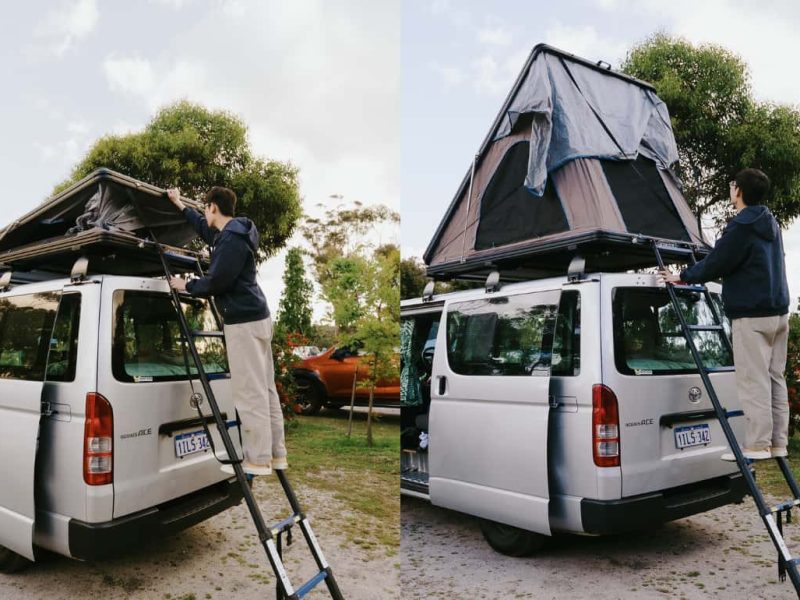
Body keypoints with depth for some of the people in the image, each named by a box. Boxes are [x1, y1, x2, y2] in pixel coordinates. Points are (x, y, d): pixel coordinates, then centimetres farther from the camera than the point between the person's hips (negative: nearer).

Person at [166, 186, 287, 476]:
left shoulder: (232, 239, -15)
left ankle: (258, 460, -2)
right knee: (265, 388, 11)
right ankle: (276, 454, 17)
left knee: (250, 392, -7)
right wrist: (180, 206, 45)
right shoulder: (233, 232, 17)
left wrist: (186, 286, 0)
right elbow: (205, 229, 38)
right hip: (256, 317, 11)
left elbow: (215, 282, -17)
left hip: (243, 322, -11)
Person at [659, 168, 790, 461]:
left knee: (753, 380, -6)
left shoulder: (741, 226, -13)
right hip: (778, 311, 9)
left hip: (752, 314, -9)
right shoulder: (770, 225, 17)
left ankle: (758, 444, -4)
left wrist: (683, 277, 2)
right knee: (774, 378, 11)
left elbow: (716, 264, -13)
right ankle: (777, 442, 15)